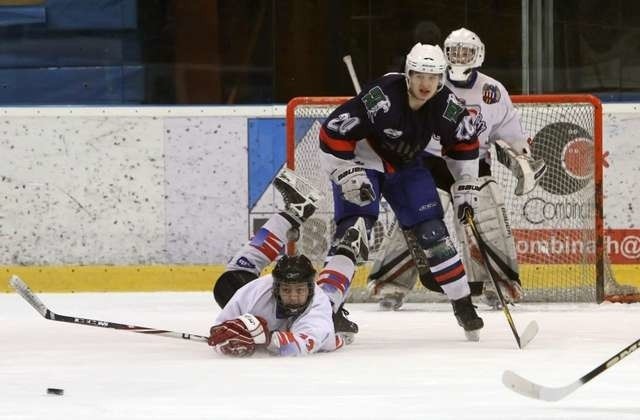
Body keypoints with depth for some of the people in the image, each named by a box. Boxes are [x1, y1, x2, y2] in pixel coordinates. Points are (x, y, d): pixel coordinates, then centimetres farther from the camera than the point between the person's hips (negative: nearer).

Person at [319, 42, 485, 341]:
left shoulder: (447, 106, -16)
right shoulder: (380, 98, -34)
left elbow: (464, 143, 4)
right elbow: (333, 132, -29)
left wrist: (466, 187, 4)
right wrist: (347, 175, -29)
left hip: (406, 167, 5)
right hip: (361, 163, -5)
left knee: (433, 233, 1)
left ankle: (463, 303, 14)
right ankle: (327, 307, -22)